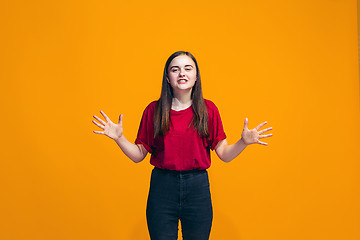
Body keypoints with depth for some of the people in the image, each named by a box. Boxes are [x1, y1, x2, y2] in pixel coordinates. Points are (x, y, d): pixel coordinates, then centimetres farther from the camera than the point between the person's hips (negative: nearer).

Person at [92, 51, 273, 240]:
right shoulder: (154, 110, 1)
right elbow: (138, 155, 3)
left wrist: (244, 142, -16)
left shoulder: (208, 109, 2)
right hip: (162, 186, 0)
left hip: (197, 188, 1)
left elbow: (224, 155, 2)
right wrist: (119, 138, -12)